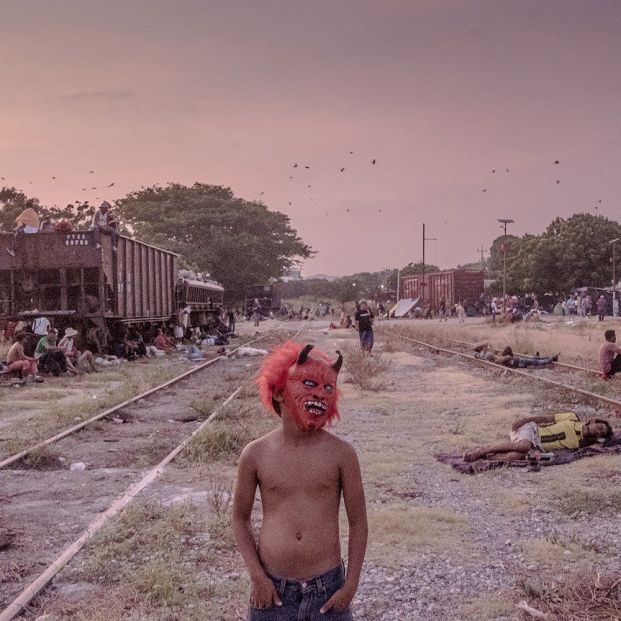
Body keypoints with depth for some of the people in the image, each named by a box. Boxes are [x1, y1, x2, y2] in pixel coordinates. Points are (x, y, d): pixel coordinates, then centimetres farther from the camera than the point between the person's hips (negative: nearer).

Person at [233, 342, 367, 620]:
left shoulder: (341, 453, -6)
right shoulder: (255, 455, -5)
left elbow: (358, 522, 0)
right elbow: (240, 519, 5)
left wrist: (351, 585, -3)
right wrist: (256, 576, -3)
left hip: (326, 586, 0)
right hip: (272, 588, 1)